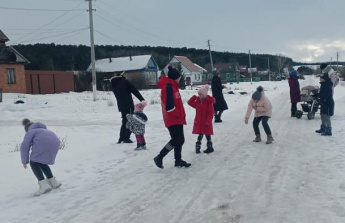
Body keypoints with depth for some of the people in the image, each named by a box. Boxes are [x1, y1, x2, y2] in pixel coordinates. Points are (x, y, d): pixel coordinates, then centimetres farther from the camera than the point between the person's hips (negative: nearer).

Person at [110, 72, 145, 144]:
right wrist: (142, 99, -6)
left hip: (121, 106, 6)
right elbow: (134, 91, -6)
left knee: (125, 121, 17)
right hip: (129, 105, -6)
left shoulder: (113, 85, 14)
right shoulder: (124, 81, -2)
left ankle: (121, 138, 17)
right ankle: (126, 138, -3)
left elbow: (118, 96, 16)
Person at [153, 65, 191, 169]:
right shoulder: (168, 87, -18)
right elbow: (169, 106, -25)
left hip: (177, 119, 10)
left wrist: (181, 114, 11)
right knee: (175, 140, -10)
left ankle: (178, 160, 21)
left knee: (180, 140, 12)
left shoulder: (172, 86, 14)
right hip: (172, 120, -10)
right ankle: (159, 157, 0)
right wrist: (180, 114, -14)